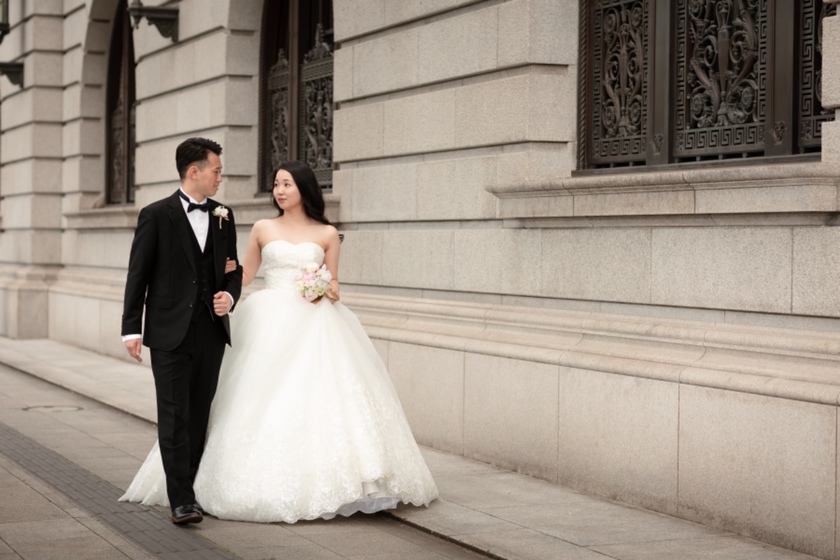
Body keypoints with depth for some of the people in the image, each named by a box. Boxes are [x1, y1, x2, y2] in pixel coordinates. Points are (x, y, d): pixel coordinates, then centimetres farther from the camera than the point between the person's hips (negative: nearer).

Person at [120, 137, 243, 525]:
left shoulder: (223, 217, 10)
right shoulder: (157, 215, -4)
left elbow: (233, 270, 18)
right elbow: (138, 275, -3)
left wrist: (230, 296, -4)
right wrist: (131, 328, -7)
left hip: (211, 332, 5)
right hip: (170, 332, -4)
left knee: (199, 415, 9)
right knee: (175, 416, -6)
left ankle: (190, 488, 17)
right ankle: (181, 500, -8)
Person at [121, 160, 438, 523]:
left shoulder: (327, 234, 8)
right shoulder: (263, 229, 9)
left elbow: (333, 285, 10)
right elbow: (243, 276, 15)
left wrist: (329, 291, -10)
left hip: (314, 326, 0)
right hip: (270, 324, 0)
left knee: (317, 397, -9)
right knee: (264, 403, -7)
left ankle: (323, 482, -2)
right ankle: (268, 485, 0)